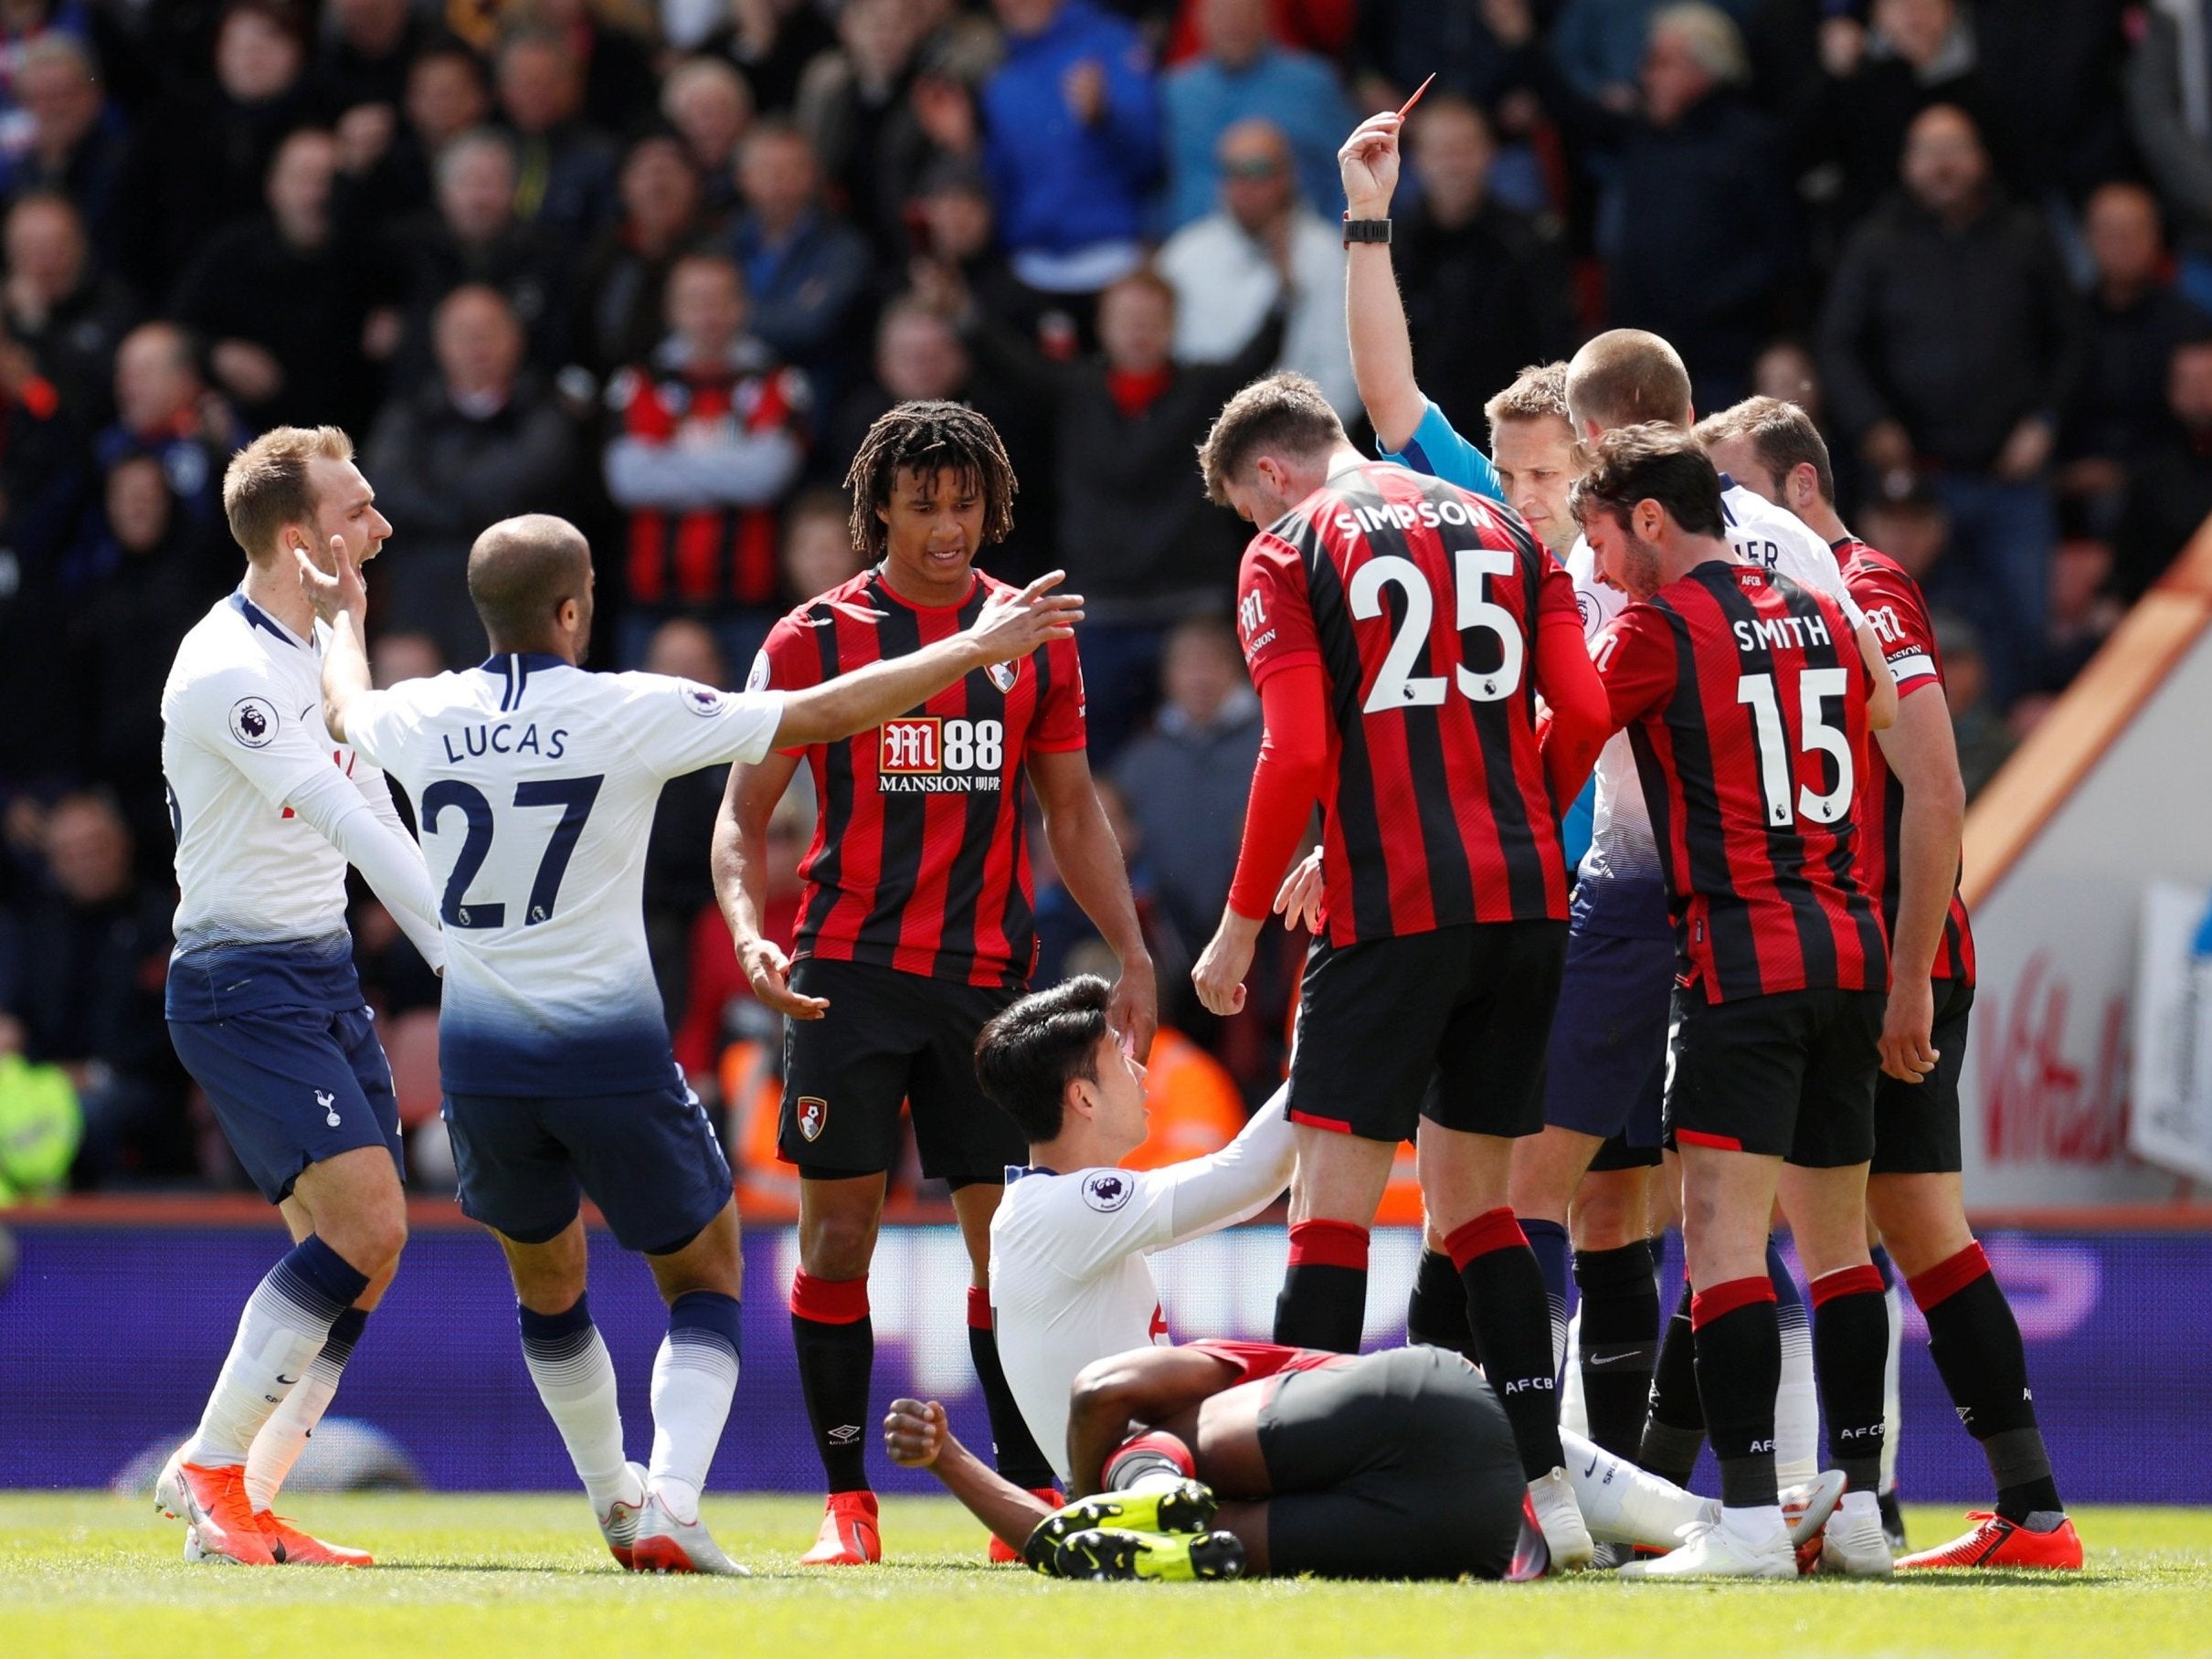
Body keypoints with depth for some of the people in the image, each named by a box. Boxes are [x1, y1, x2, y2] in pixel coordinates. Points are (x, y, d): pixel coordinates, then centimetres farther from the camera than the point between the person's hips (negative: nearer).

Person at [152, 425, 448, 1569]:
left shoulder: (329, 648, 12)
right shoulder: (228, 669, -18)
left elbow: (374, 821, 18)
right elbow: (348, 821, -24)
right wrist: (465, 949, -28)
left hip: (325, 975, 9)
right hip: (242, 984, -9)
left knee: (359, 1249, 4)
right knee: (366, 1227, -18)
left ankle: (245, 1510, 9)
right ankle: (208, 1467, -7)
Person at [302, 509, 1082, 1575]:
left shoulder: (425, 719, 0)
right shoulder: (627, 713, -10)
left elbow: (343, 708, 27)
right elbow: (820, 716, -5)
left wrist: (345, 618, 49)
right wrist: (971, 650, 5)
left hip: (479, 1056, 4)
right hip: (609, 1053, -4)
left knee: (546, 1279, 26)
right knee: (705, 1278, 12)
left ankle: (616, 1502, 37)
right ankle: (670, 1506, -8)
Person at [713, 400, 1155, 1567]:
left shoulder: (1037, 642, 8)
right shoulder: (812, 639, 1)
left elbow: (1072, 817, 16)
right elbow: (743, 817, 3)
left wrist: (1131, 954, 7)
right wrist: (748, 933, -14)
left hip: (989, 976, 2)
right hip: (848, 974, -2)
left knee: (1006, 1233, 0)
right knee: (838, 1230, -3)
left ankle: (1031, 1493, 6)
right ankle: (847, 1502, 3)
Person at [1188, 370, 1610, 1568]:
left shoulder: (1286, 554, 0)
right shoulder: (1505, 534, 15)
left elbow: (1298, 754, -9)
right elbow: (1584, 713, 6)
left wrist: (1240, 926, -2)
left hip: (1392, 908, -5)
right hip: (1526, 904, 5)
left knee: (1334, 1197, -4)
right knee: (1474, 1201, 13)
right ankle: (1549, 1491, 7)